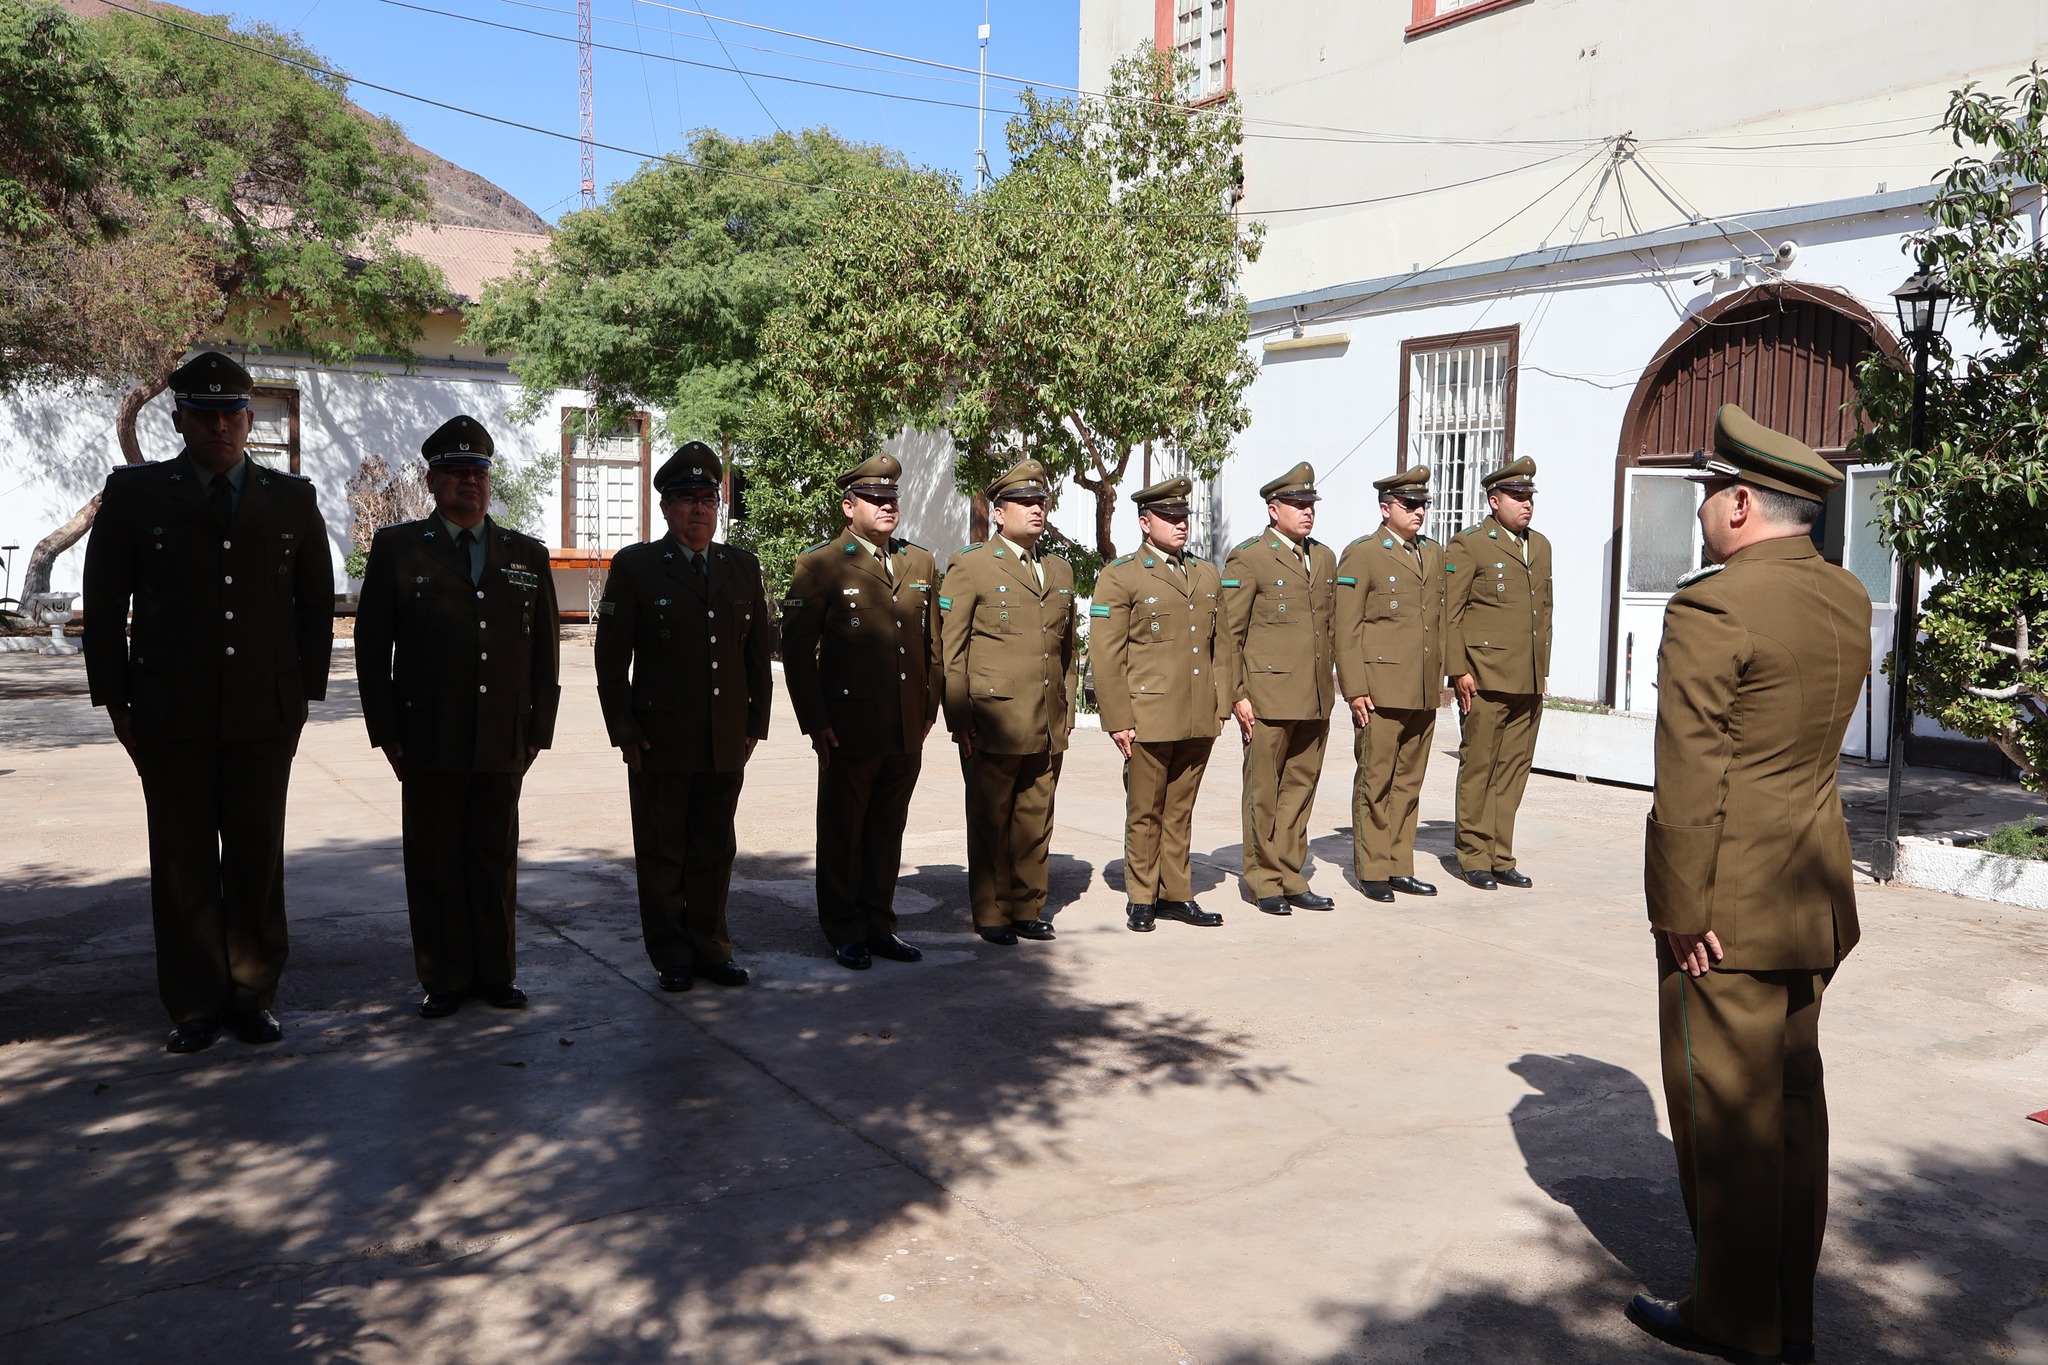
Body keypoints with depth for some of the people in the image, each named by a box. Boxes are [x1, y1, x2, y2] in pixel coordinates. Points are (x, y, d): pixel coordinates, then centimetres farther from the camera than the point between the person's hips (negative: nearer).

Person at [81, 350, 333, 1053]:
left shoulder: (293, 499, 8)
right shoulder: (133, 493, 4)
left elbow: (317, 605, 12)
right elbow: (104, 605, 5)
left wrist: (305, 692, 6)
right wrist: (116, 702, 1)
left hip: (266, 714, 1)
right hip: (171, 716, -1)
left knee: (258, 860, 5)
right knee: (183, 863, 5)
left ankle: (253, 996, 17)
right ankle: (194, 1006, 16)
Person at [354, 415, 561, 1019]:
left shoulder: (527, 555, 11)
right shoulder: (397, 547, 4)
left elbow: (545, 651, 11)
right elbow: (372, 646, 3)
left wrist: (538, 731, 5)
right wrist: (387, 733, -3)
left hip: (503, 743, 2)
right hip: (428, 743, -2)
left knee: (496, 863, 8)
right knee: (435, 865, 6)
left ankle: (496, 974, 19)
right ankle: (444, 978, 17)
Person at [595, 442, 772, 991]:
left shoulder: (743, 567, 9)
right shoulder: (635, 566, -2)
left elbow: (758, 652, 13)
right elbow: (611, 658, -3)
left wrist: (756, 723, 9)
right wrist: (625, 733, -7)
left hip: (727, 742, 3)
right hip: (660, 740, -3)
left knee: (715, 851, 11)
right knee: (662, 853, 7)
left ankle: (710, 948, 22)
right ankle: (670, 956, 18)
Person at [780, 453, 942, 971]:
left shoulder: (920, 563, 11)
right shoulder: (820, 565, -5)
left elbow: (934, 643, 16)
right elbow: (796, 650, -7)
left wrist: (931, 709, 12)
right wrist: (816, 723, -10)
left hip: (908, 732, 5)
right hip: (850, 729, -4)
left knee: (887, 832, 13)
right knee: (842, 834, 7)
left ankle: (878, 924, 25)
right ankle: (844, 932, 19)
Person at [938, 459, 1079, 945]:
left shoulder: (1061, 570, 17)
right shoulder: (970, 564, -1)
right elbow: (950, 647, -5)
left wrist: (1066, 707, 16)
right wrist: (958, 717, -9)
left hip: (1048, 725, 5)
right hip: (993, 721, -5)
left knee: (1036, 822, 9)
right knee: (990, 822, 4)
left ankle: (1027, 909, 20)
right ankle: (991, 915, 14)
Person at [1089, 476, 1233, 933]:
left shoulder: (1208, 576, 14)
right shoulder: (1119, 578, -3)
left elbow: (1220, 646, 18)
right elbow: (1105, 655, -7)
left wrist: (1221, 706, 12)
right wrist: (1118, 720, -11)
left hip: (1199, 721, 5)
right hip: (1149, 719, -5)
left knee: (1180, 810, 12)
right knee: (1145, 813, 5)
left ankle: (1176, 895, 21)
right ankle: (1141, 899, 16)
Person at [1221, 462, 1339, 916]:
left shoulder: (1324, 558, 15)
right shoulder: (1248, 559, -5)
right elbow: (1229, 634, -6)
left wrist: (1329, 683, 17)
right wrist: (1238, 695, -11)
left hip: (1316, 700, 6)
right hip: (1269, 696, -6)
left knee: (1300, 786, 10)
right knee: (1264, 792, 2)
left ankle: (1291, 878, 19)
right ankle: (1265, 882, 13)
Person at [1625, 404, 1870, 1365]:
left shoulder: (1711, 608, -19)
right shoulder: (1847, 600, 6)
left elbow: (1689, 781, -20)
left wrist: (1683, 912, -13)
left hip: (1730, 906, -8)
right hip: (1816, 894, 9)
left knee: (1725, 1112, 4)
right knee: (1792, 1098, 17)